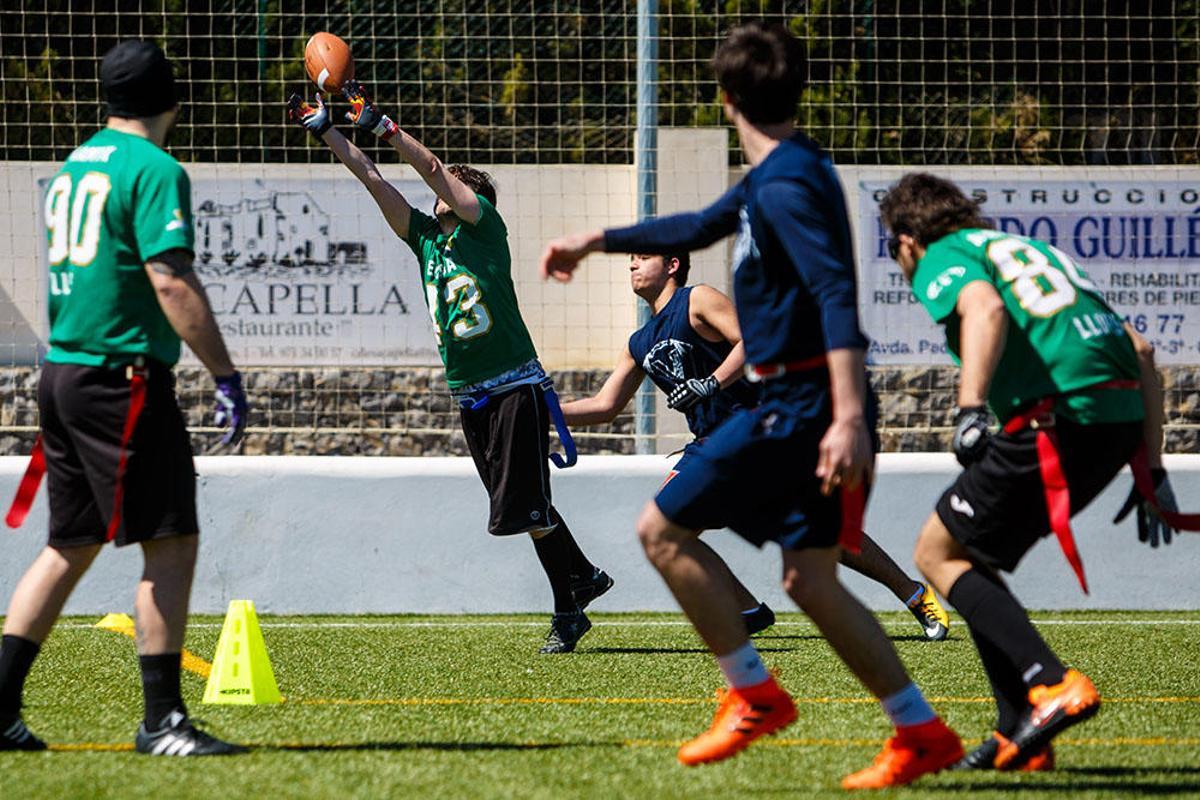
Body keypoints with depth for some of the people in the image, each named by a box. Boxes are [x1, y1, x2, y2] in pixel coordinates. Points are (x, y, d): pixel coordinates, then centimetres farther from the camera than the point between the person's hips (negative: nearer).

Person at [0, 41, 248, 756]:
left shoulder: (74, 166, 17)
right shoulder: (154, 169, -10)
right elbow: (171, 281, -20)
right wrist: (226, 375, -21)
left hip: (62, 370, 9)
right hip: (122, 376, -9)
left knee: (71, 544, 14)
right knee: (172, 542, -6)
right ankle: (162, 720, -7)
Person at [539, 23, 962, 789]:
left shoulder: (787, 186, -16)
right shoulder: (778, 173, 15)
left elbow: (836, 294, -27)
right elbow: (703, 227, 34)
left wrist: (851, 418, -35)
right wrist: (597, 241, 43)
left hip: (801, 406, -9)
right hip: (804, 404, 9)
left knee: (663, 528, 0)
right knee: (810, 578, 10)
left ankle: (755, 696, 2)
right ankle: (922, 733, 6)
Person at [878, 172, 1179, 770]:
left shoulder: (942, 258, 9)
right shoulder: (1030, 248, 31)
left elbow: (986, 307, -18)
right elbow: (1139, 350, 25)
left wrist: (970, 408, -28)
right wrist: (1152, 470, 25)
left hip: (1056, 418, -8)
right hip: (1124, 418, 8)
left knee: (938, 553, 6)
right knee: (969, 558, 20)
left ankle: (1053, 686, -10)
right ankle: (1020, 738, 13)